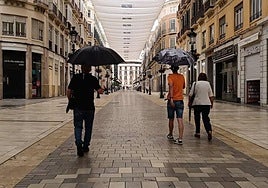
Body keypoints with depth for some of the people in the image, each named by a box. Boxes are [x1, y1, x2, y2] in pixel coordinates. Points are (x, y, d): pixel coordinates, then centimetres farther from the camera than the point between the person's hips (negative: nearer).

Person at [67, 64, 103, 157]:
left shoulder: (75, 77, 0)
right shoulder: (93, 79, -3)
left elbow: (69, 91, -3)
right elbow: (100, 91, -12)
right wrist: (102, 90, 10)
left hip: (78, 107, 0)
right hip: (89, 107, 0)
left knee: (78, 126, 5)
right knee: (88, 127, 14)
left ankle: (79, 145, -14)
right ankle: (85, 146, 23)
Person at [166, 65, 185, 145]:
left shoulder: (170, 76, -6)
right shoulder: (182, 76, 7)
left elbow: (171, 86, -23)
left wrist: (171, 98, -28)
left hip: (172, 100, -2)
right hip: (180, 100, 3)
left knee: (171, 119, 13)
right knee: (180, 119, -5)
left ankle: (170, 135, 32)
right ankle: (180, 139, -12)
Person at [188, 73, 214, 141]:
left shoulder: (195, 83, -1)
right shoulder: (208, 83, 3)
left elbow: (190, 94, -2)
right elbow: (211, 95, 3)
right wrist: (212, 103, 13)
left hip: (197, 103, -1)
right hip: (206, 103, 1)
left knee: (197, 118, 12)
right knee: (206, 118, 4)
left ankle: (198, 133, 17)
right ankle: (209, 131, -17)